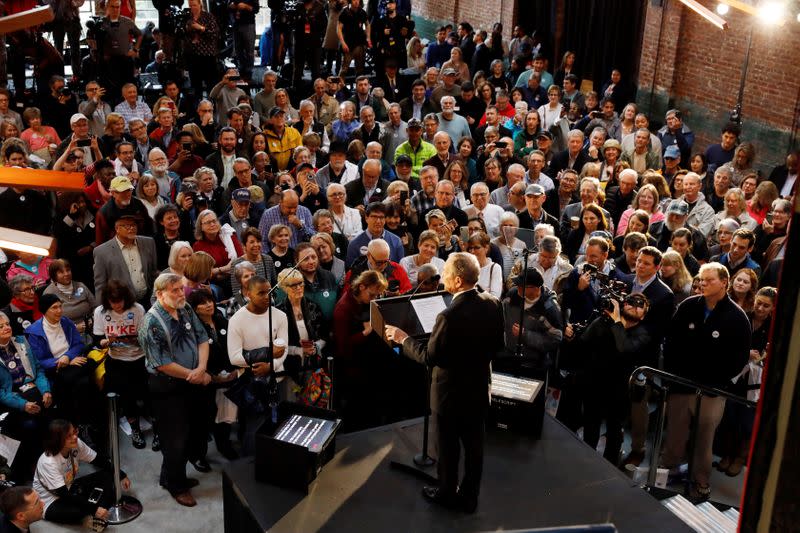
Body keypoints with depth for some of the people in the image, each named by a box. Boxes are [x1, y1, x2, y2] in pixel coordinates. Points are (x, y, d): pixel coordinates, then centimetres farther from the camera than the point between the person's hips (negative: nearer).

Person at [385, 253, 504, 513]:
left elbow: (429, 357, -20)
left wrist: (403, 338, -7)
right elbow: (499, 343, 2)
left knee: (448, 447, 16)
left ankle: (447, 494, 35)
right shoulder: (493, 304, -11)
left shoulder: (449, 317, -31)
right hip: (479, 387, 6)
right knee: (474, 445, 19)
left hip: (451, 392, -6)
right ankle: (469, 497, 35)